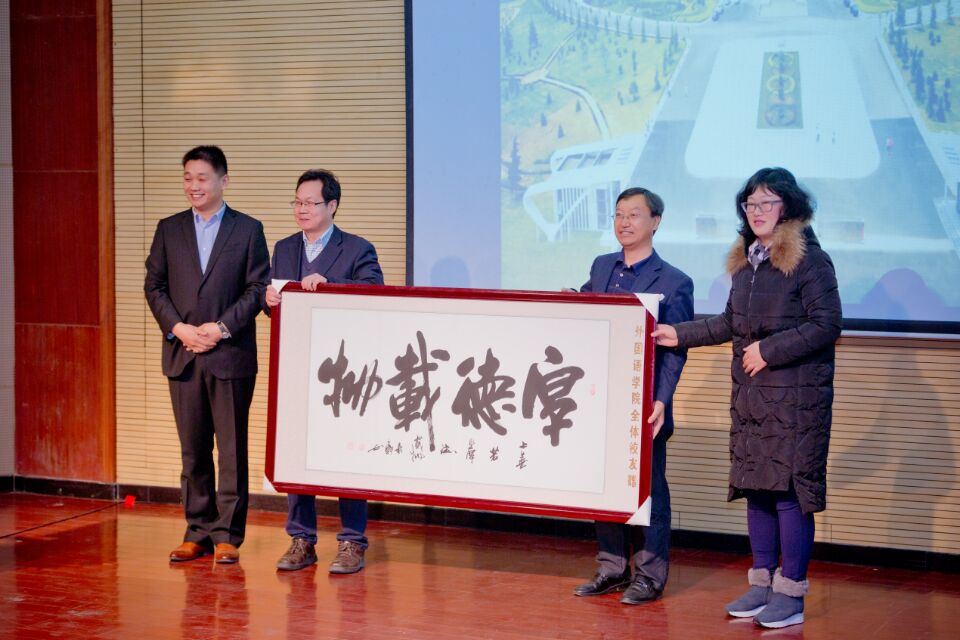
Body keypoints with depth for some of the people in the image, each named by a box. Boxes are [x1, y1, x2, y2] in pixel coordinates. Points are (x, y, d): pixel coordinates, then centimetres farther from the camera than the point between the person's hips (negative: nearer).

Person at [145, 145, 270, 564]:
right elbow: (154, 286, 8)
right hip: (183, 356, 3)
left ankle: (227, 534, 6)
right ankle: (198, 533, 15)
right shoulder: (169, 230, 11)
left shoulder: (248, 230, 3)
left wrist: (222, 327, -13)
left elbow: (258, 288, -2)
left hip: (231, 355, -3)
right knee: (193, 450, 8)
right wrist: (178, 328, -7)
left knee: (232, 449, 0)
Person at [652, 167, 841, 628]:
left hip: (796, 397, -7)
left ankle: (791, 593, 3)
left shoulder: (810, 261, -9)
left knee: (789, 489, -5)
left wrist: (769, 351, -15)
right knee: (755, 487, 10)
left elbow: (826, 325, -14)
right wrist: (680, 335, 16)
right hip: (749, 396, 7)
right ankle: (762, 582, 20)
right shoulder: (745, 261, 13)